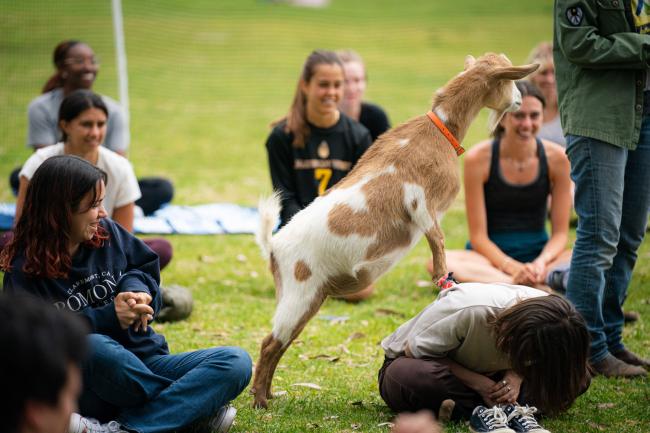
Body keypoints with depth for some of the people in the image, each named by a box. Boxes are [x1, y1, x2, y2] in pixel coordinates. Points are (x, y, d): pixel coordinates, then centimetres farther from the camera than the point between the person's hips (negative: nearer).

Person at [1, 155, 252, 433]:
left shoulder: (107, 233, 7)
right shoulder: (25, 269, -6)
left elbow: (146, 267, 20)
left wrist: (136, 285, -4)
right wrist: (108, 318, -19)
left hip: (143, 364, 5)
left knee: (237, 361, -18)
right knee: (94, 348, -41)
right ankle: (199, 409, -21)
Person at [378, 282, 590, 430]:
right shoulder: (470, 311, -38)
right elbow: (414, 351, -24)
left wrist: (516, 376, -28)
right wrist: (478, 382, -31)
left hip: (486, 377, 5)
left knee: (578, 378, -15)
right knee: (411, 376, -44)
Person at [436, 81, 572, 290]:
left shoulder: (556, 158, -4)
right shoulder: (478, 159, -9)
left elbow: (560, 233, -1)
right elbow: (478, 235, -9)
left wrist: (542, 262, -22)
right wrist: (511, 267, -25)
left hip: (537, 255, 1)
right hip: (491, 258, -1)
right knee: (440, 261, -35)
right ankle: (542, 288, -42)